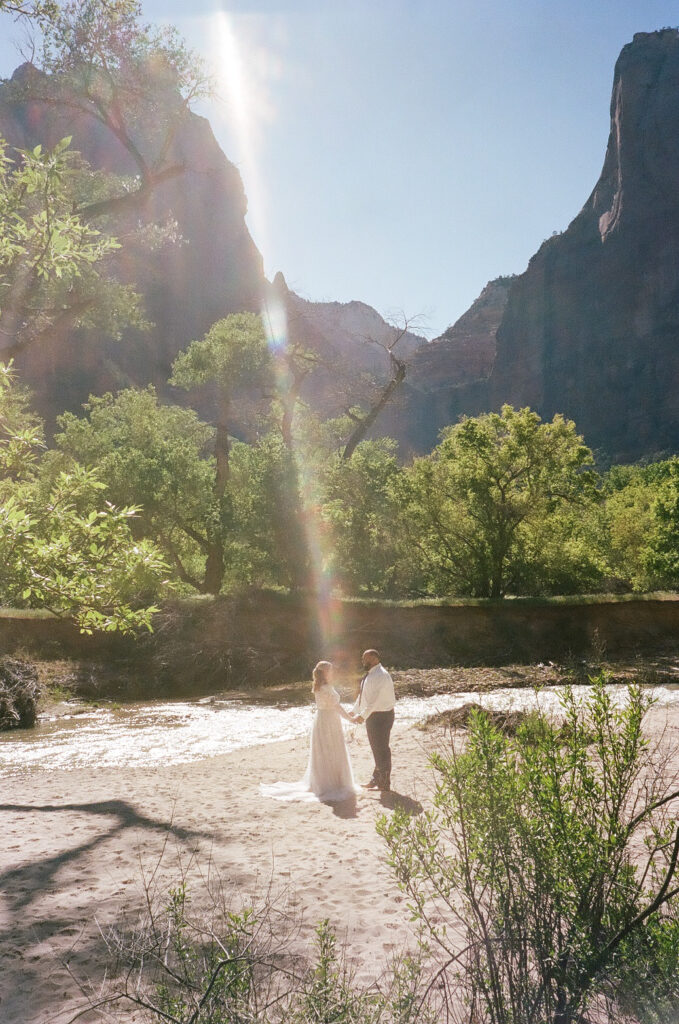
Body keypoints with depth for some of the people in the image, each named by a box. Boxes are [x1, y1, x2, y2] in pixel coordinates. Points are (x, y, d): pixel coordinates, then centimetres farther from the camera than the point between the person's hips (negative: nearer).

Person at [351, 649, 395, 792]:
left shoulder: (380, 676, -21)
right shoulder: (370, 675, 12)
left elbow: (374, 700, -26)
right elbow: (363, 696, 20)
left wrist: (363, 716, -26)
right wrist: (354, 711, 19)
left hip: (381, 717, -10)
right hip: (372, 716, 10)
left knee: (381, 749, -1)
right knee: (377, 749, 18)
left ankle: (384, 784, 9)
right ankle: (376, 780, 30)